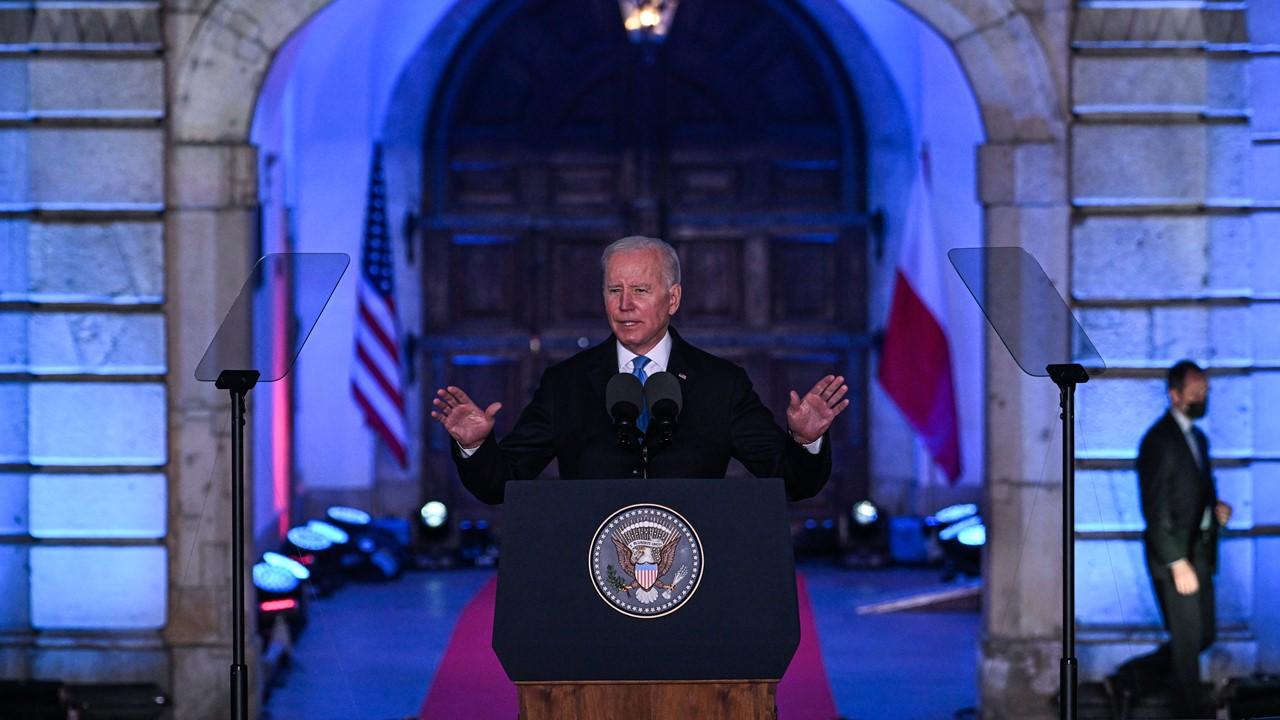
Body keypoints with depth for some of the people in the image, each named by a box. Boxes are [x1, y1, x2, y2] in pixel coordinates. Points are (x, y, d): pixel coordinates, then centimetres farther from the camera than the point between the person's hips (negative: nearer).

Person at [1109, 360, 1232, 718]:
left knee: (1203, 636, 13)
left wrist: (1215, 508, 1)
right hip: (1174, 556, -9)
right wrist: (1178, 563, -20)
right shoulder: (1159, 440, -15)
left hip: (1199, 553, 9)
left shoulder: (1197, 438, 14)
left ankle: (1129, 681, 21)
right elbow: (1156, 510, -18)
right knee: (1188, 641, 1)